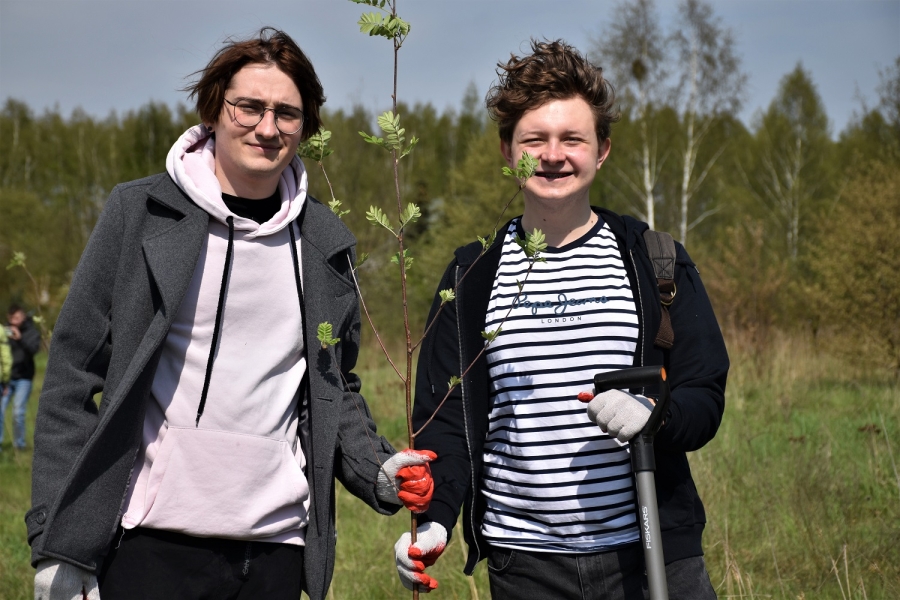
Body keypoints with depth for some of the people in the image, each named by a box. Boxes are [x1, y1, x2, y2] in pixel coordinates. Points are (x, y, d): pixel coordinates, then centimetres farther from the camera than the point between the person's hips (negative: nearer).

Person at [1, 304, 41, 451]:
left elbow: (34, 348, -17)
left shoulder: (31, 331, 0)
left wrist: (20, 338, -32)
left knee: (18, 412, -5)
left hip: (23, 378, -2)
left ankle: (19, 443, 8)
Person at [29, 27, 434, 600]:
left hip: (277, 547, 3)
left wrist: (376, 469, -1)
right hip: (152, 540, -3)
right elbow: (74, 375, -2)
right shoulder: (140, 211, -1)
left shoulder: (324, 241, 8)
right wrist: (58, 546, -7)